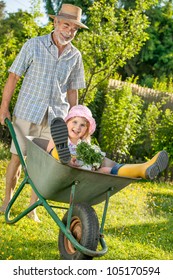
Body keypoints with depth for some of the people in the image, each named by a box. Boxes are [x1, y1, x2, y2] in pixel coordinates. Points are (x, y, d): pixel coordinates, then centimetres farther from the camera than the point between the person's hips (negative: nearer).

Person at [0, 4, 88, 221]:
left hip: (55, 117, 2)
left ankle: (33, 207, 14)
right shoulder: (33, 46, -4)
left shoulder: (75, 56, 6)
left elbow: (72, 91, 13)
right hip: (27, 112, -2)